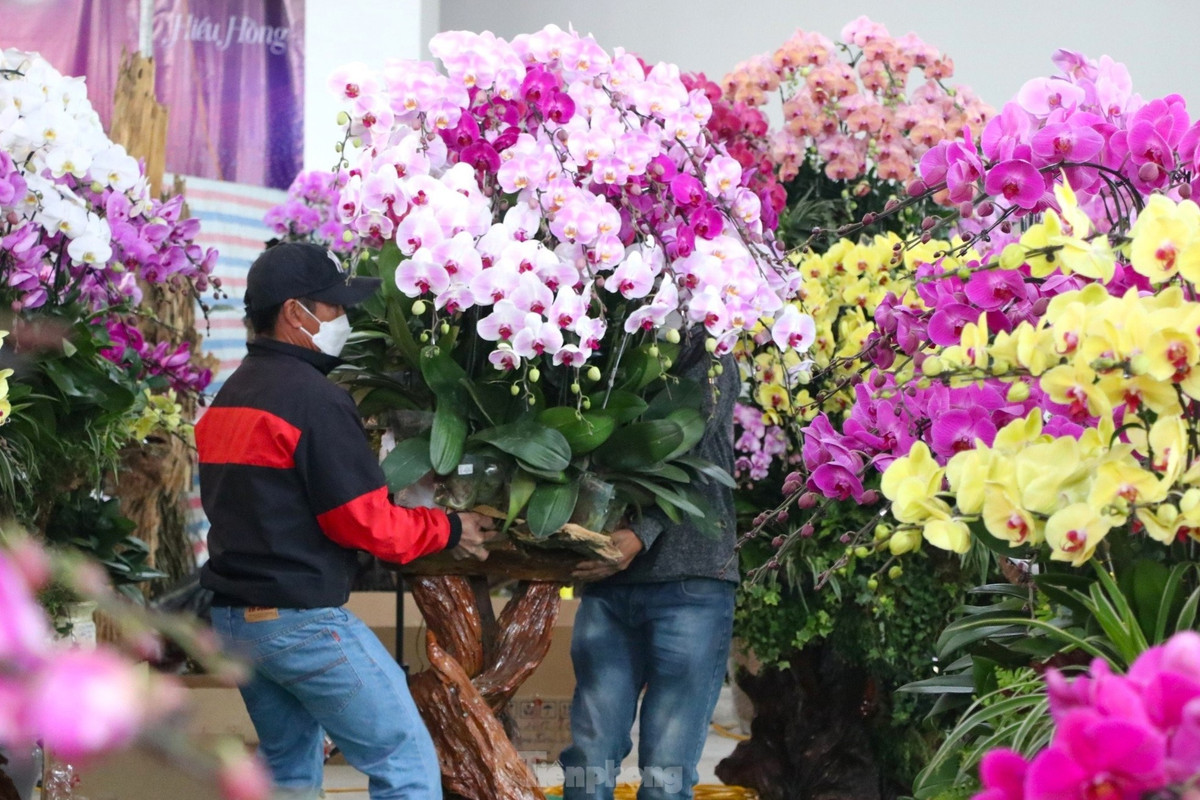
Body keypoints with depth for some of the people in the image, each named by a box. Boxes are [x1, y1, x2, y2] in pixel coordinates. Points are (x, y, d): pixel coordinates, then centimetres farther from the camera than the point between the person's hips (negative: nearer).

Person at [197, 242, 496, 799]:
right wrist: (449, 530, -1)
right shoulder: (314, 398, -15)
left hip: (234, 616, 10)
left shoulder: (229, 397, 14)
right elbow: (366, 522, -15)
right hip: (302, 621, -10)